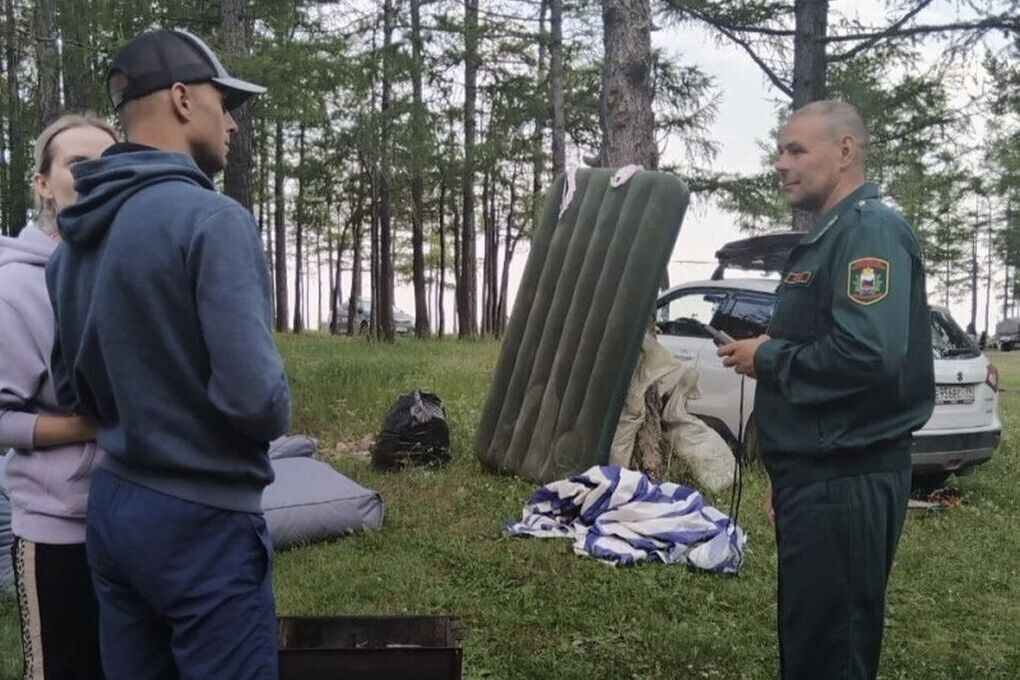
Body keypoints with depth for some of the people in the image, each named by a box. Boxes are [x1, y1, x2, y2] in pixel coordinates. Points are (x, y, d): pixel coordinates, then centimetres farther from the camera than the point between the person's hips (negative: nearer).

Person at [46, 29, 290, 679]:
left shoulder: (75, 238, 6)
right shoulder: (211, 218, -19)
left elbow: (74, 390, 14)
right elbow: (253, 396, -27)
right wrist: (280, 414, -6)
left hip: (110, 508, 8)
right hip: (202, 520, -7)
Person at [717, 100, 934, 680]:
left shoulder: (871, 230, -15)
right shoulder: (830, 235, 17)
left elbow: (870, 352, -30)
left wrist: (767, 358, -15)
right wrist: (789, 473, 25)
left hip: (846, 483, -10)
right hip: (819, 474, 10)